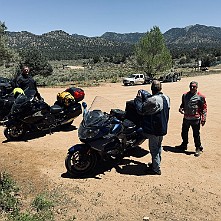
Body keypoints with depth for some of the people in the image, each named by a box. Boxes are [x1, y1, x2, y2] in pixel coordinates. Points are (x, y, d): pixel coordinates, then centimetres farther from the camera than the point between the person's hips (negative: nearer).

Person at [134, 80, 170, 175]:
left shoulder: (152, 100, -27)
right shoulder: (166, 98, 1)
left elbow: (141, 110, -19)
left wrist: (138, 99, -6)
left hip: (154, 129, -8)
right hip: (163, 128, 8)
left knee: (154, 149, 5)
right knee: (158, 147, 23)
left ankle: (156, 169, 16)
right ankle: (156, 163, 40)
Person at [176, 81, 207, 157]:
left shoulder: (200, 96, -7)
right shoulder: (185, 95, 7)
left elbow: (204, 108, -5)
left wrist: (203, 118, -11)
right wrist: (181, 108, -2)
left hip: (195, 119, -5)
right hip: (186, 118, 5)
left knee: (196, 135, 3)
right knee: (184, 133, 18)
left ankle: (198, 148, 20)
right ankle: (184, 145, 39)